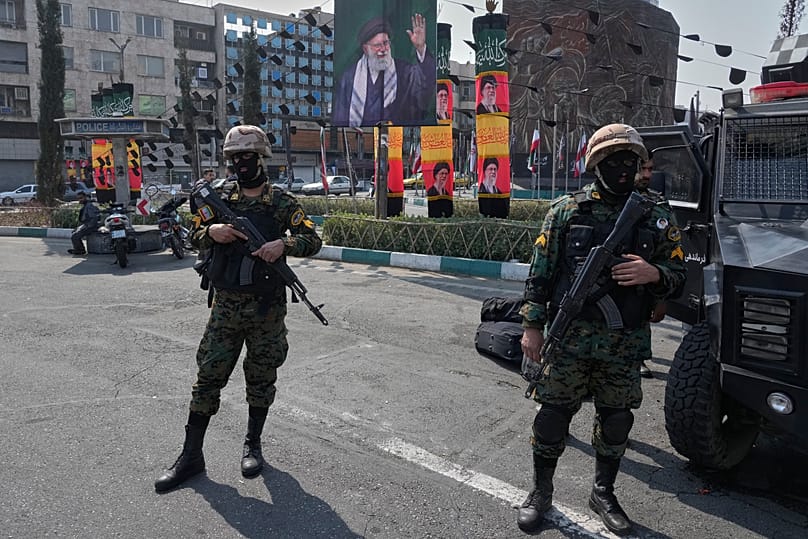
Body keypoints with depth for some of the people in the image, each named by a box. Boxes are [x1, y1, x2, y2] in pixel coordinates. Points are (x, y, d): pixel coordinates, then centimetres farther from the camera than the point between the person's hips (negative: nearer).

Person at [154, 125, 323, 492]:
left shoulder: (281, 202, -1)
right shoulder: (220, 197, 7)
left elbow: (313, 239, -3)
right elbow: (195, 237, 13)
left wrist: (284, 244, -21)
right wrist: (212, 231, -10)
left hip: (267, 308, -2)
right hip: (225, 306, 2)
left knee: (261, 379, 9)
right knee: (208, 376, 5)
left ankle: (253, 445, 28)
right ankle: (191, 455, 16)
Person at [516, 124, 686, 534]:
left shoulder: (657, 218, 6)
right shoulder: (566, 210, 0)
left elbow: (678, 275, 9)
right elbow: (540, 272, 0)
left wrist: (653, 273, -15)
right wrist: (532, 325, -4)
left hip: (625, 344, 3)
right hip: (569, 338, -2)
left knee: (616, 420, 13)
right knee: (553, 414, 6)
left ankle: (603, 493, 34)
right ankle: (540, 492, 25)